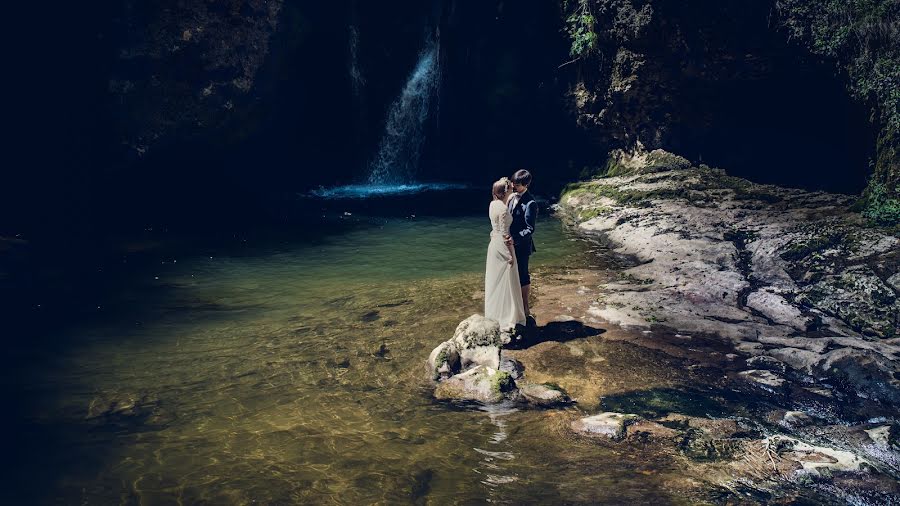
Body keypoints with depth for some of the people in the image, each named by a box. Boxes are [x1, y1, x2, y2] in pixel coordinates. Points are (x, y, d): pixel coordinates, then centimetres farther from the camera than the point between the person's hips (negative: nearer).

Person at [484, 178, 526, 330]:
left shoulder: (493, 204, 5)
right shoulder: (503, 209, -21)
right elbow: (505, 234, -19)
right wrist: (510, 254, -14)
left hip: (494, 244, 9)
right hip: (502, 247, -9)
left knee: (495, 281, 16)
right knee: (506, 283, 1)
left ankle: (493, 316, 27)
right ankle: (506, 319, 8)